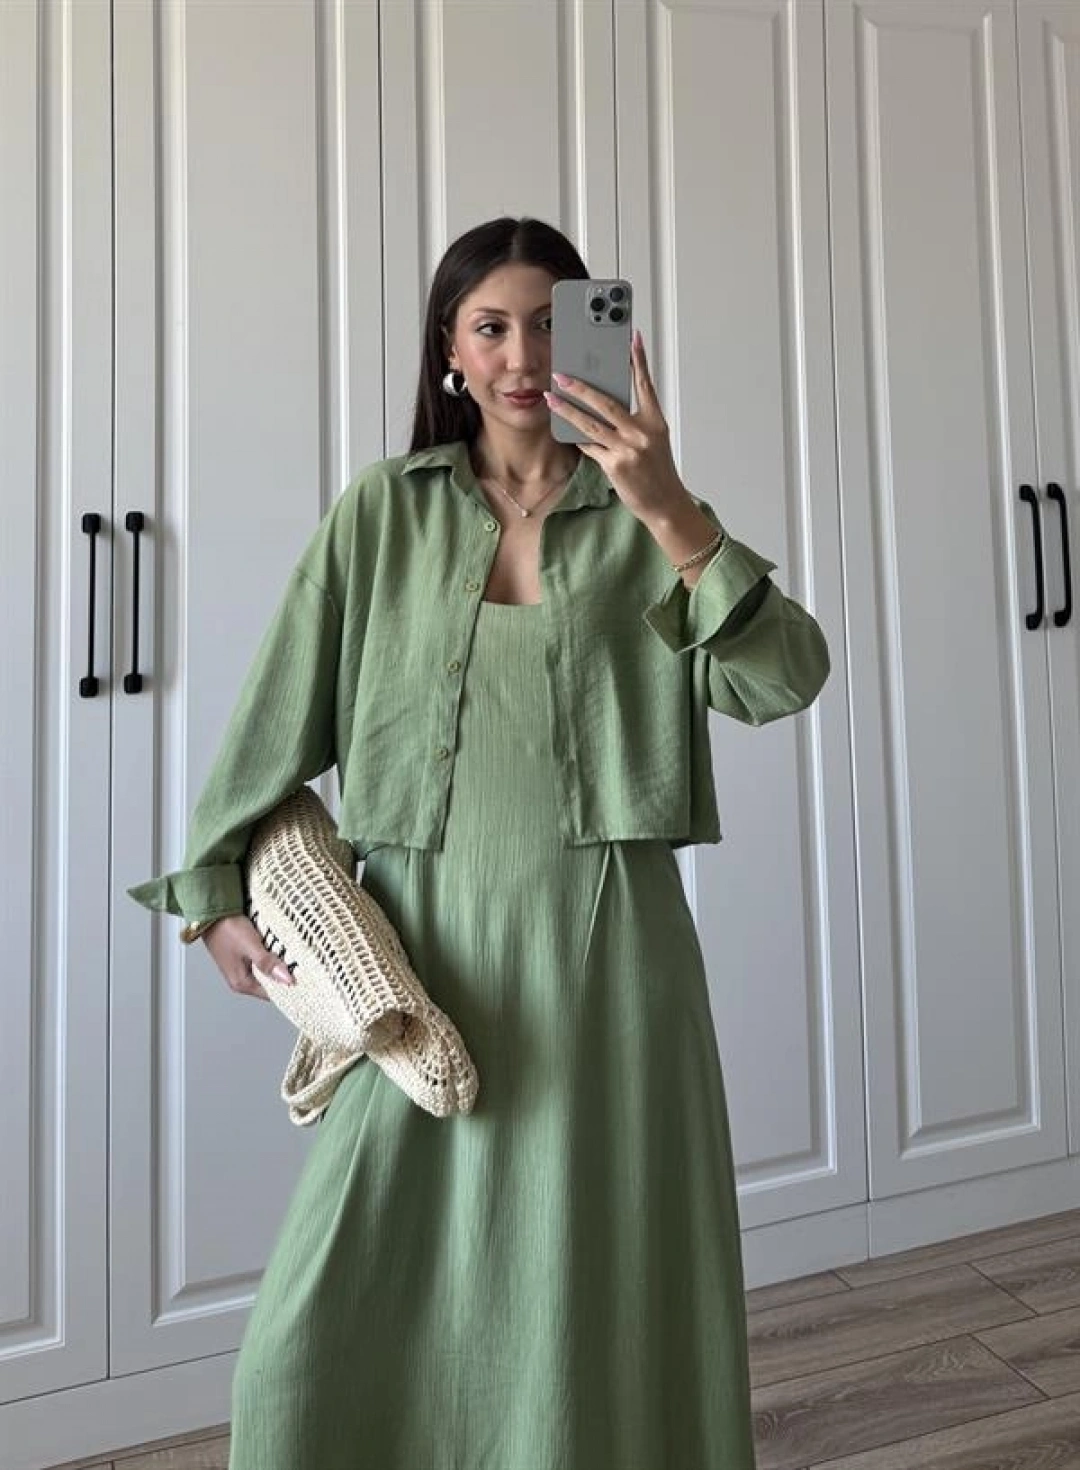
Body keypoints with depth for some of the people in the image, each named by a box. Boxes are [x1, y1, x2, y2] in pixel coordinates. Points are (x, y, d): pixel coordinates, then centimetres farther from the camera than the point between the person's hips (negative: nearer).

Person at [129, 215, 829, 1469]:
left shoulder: (641, 522, 5)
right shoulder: (381, 511, 7)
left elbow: (786, 680, -8)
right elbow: (280, 712, 7)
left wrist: (671, 514, -19)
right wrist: (219, 891, 6)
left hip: (603, 951, 0)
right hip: (423, 946, 1)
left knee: (599, 1303, 13)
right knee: (335, 1326, 8)